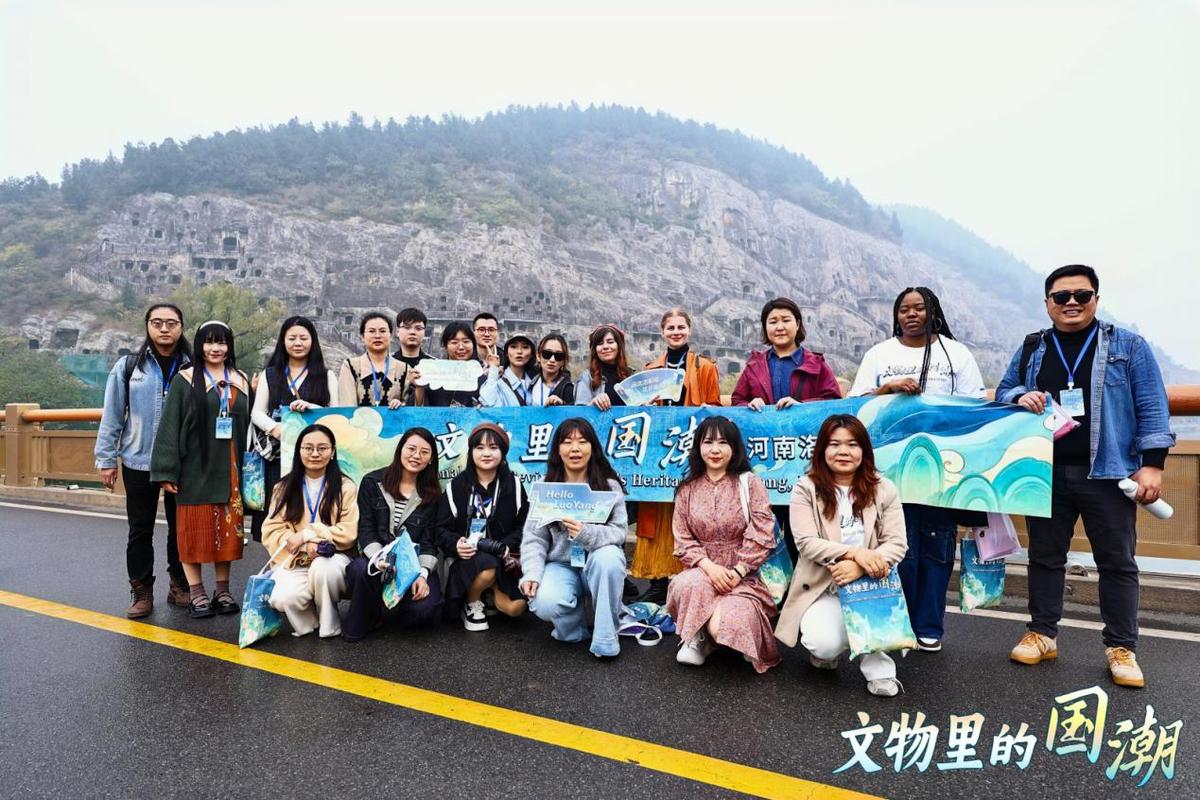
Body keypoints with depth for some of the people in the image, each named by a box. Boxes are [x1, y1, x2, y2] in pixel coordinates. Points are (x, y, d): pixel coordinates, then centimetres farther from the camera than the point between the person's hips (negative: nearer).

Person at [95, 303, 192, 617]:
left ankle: (180, 585, 25)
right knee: (140, 530, 9)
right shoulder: (128, 366, 1)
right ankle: (141, 592, 21)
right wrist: (106, 459, 1)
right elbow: (111, 416, 3)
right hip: (139, 462, 0)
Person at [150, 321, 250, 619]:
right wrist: (167, 471, -10)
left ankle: (223, 590, 18)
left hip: (229, 468, 3)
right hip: (196, 468, -3)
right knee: (195, 528, 2)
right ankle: (196, 593, 12)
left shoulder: (241, 381, 10)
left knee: (227, 528, 7)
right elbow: (169, 426, -4)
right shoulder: (185, 380, 0)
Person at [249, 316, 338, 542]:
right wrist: (274, 428, -13)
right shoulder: (269, 375, 16)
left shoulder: (326, 376, 11)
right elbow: (257, 412, 8)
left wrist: (310, 407, -15)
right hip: (277, 455, 2)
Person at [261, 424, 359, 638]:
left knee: (323, 569, -36)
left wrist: (306, 534, -15)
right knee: (283, 599, -29)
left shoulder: (345, 487, -1)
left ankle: (329, 625, -7)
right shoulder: (284, 488, 7)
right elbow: (271, 532, -2)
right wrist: (306, 546, -18)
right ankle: (308, 620, 6)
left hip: (332, 558, -1)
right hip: (294, 560, 1)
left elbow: (348, 533, -6)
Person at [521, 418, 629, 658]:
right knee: (545, 604, -31)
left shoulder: (609, 485, -3)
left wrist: (586, 533, -32)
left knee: (608, 556, -36)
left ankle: (605, 638, -17)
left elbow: (619, 531, -13)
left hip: (597, 564, 0)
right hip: (561, 565, 1)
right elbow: (534, 538, -3)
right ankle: (576, 627, 7)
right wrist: (532, 574, -20)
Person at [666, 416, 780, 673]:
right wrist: (709, 567, -16)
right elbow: (683, 541, 2)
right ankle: (697, 637, -2)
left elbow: (761, 536, -7)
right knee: (691, 585, -35)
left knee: (726, 625, -30)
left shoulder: (750, 483, -1)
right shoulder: (687, 490, 6)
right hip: (701, 571, 2)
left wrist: (736, 572, -17)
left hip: (742, 576, -1)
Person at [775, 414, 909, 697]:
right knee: (826, 644, -27)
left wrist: (859, 567, -25)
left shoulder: (884, 489, 1)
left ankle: (878, 667, -9)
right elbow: (806, 543, -13)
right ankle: (824, 652, 14)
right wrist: (855, 552, -28)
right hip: (822, 587, -1)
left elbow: (897, 544, -7)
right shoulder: (806, 489, -5)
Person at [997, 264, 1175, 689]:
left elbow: (1152, 406, -1)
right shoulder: (1031, 349, 10)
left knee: (1117, 561, 4)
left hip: (1107, 474, -2)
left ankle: (1121, 647, 16)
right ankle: (1042, 633, 22)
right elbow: (1002, 390, 16)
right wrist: (1020, 397, -8)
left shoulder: (1128, 346, 2)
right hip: (1046, 474, 3)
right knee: (1045, 556, 10)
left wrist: (1152, 462, -8)